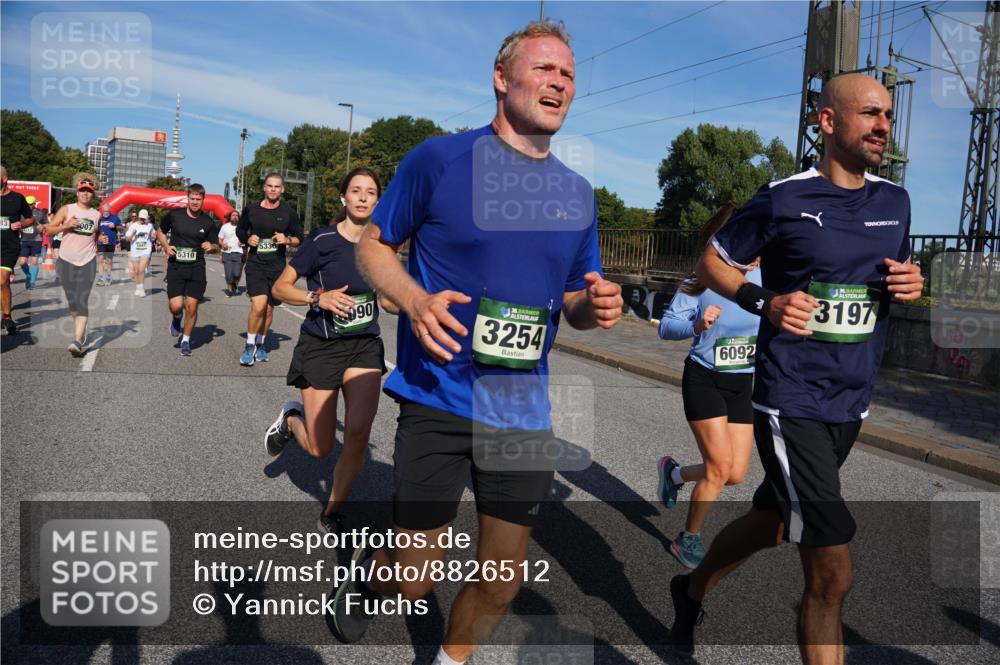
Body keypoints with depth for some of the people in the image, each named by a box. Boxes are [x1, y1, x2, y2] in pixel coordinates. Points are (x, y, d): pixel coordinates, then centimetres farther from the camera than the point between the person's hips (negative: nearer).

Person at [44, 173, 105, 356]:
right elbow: (49, 230, 0)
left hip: (88, 262, -1)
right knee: (72, 301, 10)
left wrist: (101, 238, 4)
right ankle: (82, 333, 29)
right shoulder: (66, 210, 3)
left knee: (82, 301, -13)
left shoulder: (97, 215, 8)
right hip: (66, 261, 1)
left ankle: (77, 341, -20)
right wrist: (66, 225, -15)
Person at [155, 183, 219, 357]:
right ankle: (177, 318, 27)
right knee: (176, 306, -12)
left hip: (196, 268, 1)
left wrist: (211, 246, -14)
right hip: (175, 266, 0)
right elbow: (160, 232, 15)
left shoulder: (208, 222, 1)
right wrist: (166, 246, -4)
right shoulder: (174, 215, -1)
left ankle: (186, 340, 19)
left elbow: (216, 246, 10)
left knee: (191, 307, -1)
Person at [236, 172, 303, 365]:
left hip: (277, 266, 2)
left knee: (268, 308, 11)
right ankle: (249, 345, -1)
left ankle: (261, 344, 32)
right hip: (255, 264, -2)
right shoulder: (251, 210, 2)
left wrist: (287, 240, -12)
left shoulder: (288, 213, 2)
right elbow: (239, 230, 16)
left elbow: (299, 239, 9)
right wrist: (247, 239, -5)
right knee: (258, 305, -19)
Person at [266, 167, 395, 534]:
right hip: (321, 348, -2)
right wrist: (319, 298, -21)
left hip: (365, 346, 3)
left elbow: (389, 302, 11)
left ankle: (331, 513, 11)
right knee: (320, 448, 2)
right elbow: (280, 288, -5)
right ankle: (291, 419, 40)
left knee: (358, 434, -13)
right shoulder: (322, 241, -11)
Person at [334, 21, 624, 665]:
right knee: (414, 579, 5)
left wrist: (596, 307, -8)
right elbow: (373, 246, 2)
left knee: (503, 581, 12)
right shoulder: (439, 158, -6)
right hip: (438, 400, -4)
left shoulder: (578, 193, 8)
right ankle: (370, 568, 42)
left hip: (524, 411, 4)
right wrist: (414, 300, -18)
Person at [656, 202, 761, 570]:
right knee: (720, 466, -9)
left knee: (736, 474, 3)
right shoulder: (700, 282, -12)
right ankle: (689, 539, 15)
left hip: (743, 384, 5)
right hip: (703, 379, -4)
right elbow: (666, 326, -12)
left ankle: (673, 471, 33)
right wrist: (697, 325, -30)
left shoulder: (766, 277, -4)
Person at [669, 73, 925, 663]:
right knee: (833, 575, -9)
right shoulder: (784, 199, -8)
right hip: (791, 403, -7)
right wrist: (766, 302, -17)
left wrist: (911, 283, 0)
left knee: (769, 523, 21)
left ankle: (692, 592, 47)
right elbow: (712, 263, 0)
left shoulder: (896, 201, 10)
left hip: (852, 404, 7)